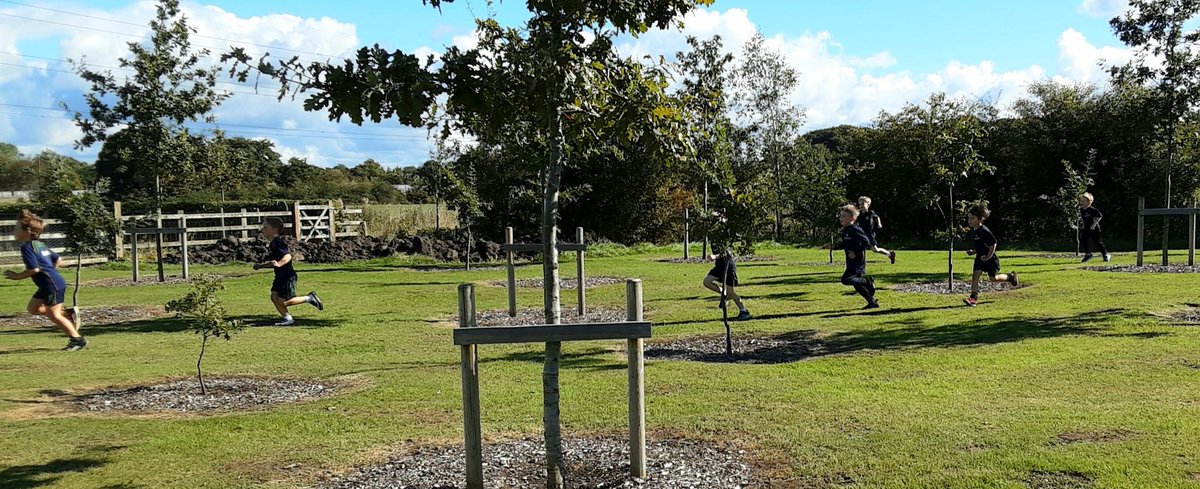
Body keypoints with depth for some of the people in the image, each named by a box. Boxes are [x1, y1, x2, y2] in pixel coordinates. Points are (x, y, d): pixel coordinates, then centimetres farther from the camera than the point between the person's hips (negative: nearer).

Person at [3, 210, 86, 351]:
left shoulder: (27, 247, -13)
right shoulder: (39, 244, 15)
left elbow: (34, 269, -21)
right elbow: (58, 259, 21)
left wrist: (17, 276, -10)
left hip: (53, 286, -10)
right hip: (47, 286, 10)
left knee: (53, 315, -3)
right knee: (33, 308, 17)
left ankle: (78, 340, 1)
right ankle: (67, 315, 15)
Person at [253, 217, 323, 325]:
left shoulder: (278, 242, -17)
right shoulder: (272, 245, 15)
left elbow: (288, 256, -32)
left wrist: (279, 264, -46)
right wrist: (260, 265, 19)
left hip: (288, 276, -10)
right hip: (280, 276, 10)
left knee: (283, 301, -8)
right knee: (274, 296, 1)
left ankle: (309, 298, 3)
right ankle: (288, 319, 7)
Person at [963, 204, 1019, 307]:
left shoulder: (984, 231, -22)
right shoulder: (973, 231, 5)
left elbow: (993, 244, -21)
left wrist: (988, 256, -20)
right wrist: (973, 252, 5)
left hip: (990, 258, -7)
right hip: (980, 258, 7)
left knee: (993, 278, 6)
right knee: (975, 275, -7)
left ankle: (1010, 276, 32)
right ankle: (974, 297, -10)